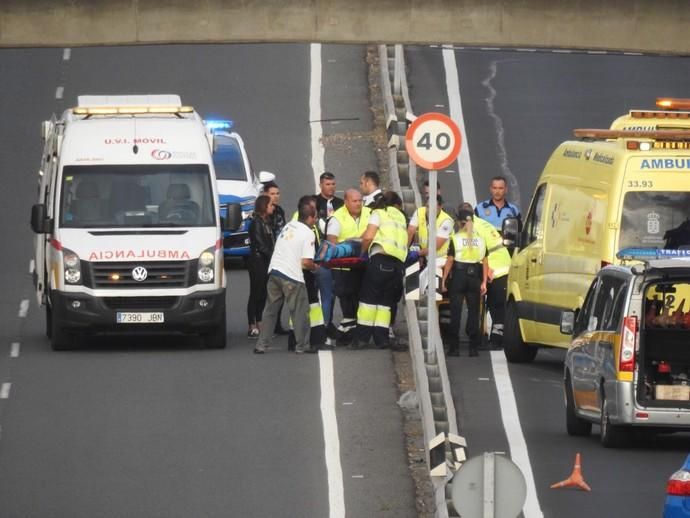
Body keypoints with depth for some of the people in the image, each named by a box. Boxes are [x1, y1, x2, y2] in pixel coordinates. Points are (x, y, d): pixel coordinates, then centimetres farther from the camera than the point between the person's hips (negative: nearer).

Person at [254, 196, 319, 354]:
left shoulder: (288, 226, 14)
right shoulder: (308, 234, -8)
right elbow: (306, 262, -15)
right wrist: (315, 267, 7)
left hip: (274, 270, 7)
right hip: (292, 276, -7)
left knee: (270, 311, 13)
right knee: (300, 312, 6)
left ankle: (261, 345, 12)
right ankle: (302, 346, 9)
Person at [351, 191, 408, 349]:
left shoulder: (379, 213, 6)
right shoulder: (401, 217, 23)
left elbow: (368, 237, -6)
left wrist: (361, 250, 12)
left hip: (381, 259, -5)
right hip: (399, 263, 5)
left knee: (368, 298, -1)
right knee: (386, 301, 8)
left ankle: (362, 336, -4)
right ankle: (381, 338, 1)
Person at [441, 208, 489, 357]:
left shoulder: (456, 238, -4)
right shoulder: (480, 239, 5)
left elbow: (449, 261, -6)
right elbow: (485, 262, 3)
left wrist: (444, 280, 0)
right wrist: (484, 282, 5)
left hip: (458, 275, -2)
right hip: (474, 277, 2)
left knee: (456, 311, 3)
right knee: (473, 311, 7)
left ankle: (454, 347, 3)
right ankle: (474, 347, 4)